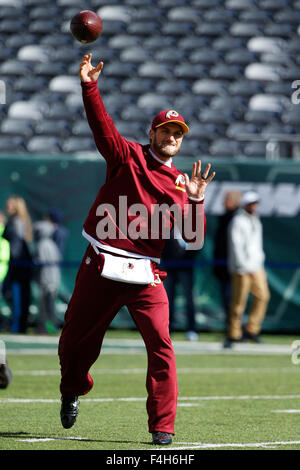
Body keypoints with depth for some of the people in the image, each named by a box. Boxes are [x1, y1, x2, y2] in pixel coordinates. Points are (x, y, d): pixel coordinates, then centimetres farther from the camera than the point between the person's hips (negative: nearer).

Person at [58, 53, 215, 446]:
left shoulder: (179, 184, 11)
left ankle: (163, 426, -8)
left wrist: (196, 201, -12)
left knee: (160, 344, -14)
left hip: (145, 274, 1)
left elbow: (194, 237, 3)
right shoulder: (127, 156, 6)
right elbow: (102, 126, -10)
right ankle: (73, 391, 41)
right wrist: (90, 87, -23)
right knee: (76, 339, 9)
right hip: (101, 267, -1)